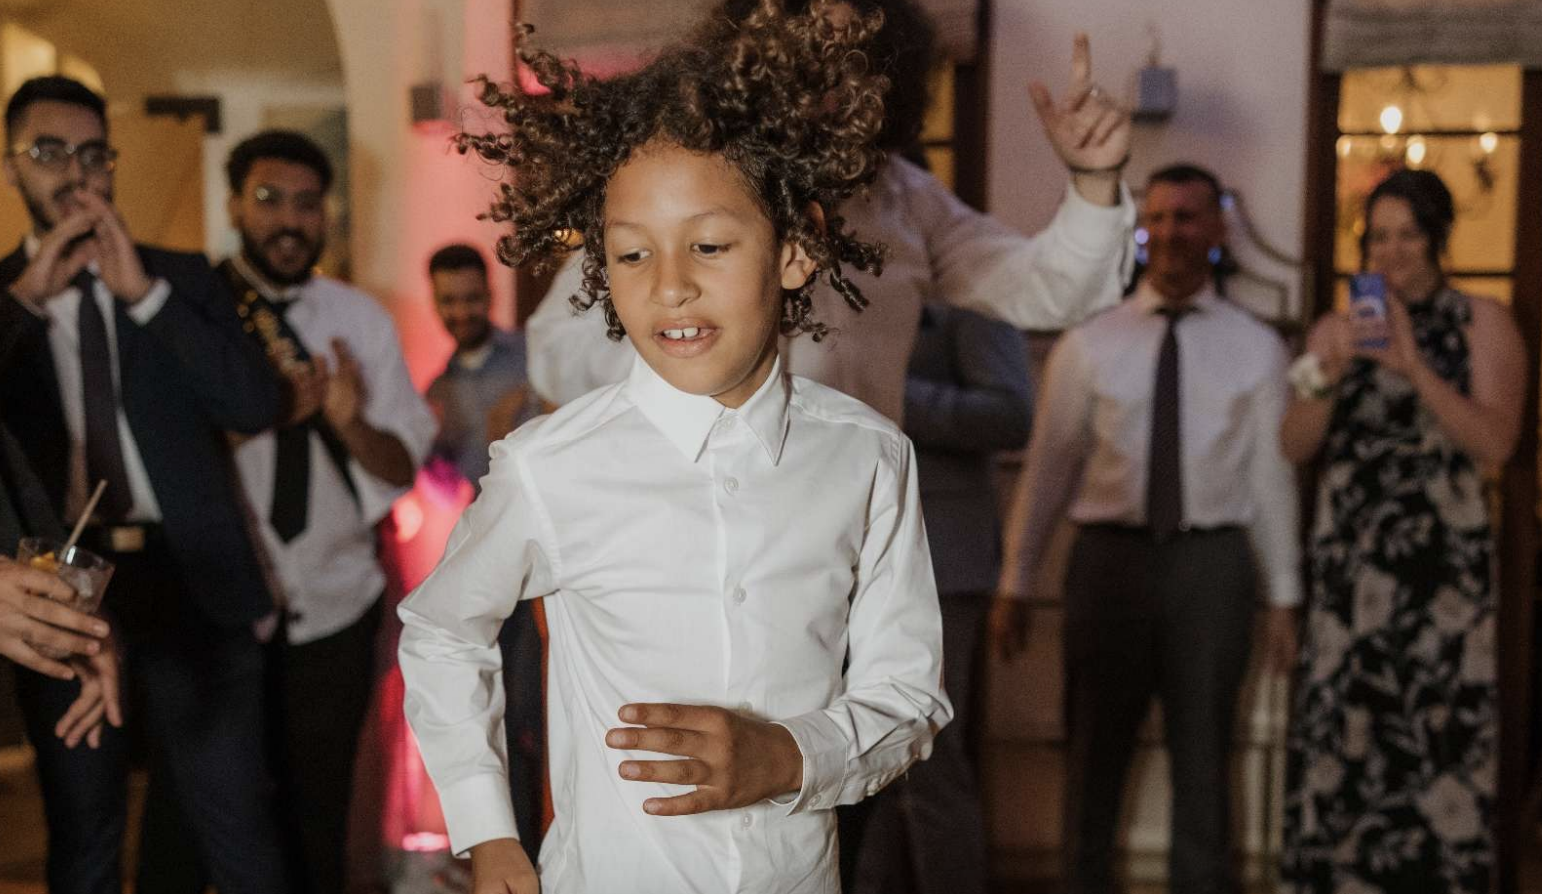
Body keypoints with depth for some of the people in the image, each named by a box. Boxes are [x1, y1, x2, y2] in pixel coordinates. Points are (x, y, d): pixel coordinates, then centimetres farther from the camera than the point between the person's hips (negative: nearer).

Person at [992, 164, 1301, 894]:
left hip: (1211, 565, 0)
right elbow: (1048, 467, 3)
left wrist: (1283, 596, 4)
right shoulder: (1088, 344, 2)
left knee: (1203, 761, 11)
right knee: (1094, 756, 11)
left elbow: (1271, 475, 4)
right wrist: (1015, 586, 4)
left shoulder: (1255, 348, 4)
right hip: (1110, 557, 0)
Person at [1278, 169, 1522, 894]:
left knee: (1437, 738, -4)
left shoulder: (1480, 323, 5)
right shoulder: (1338, 328, 13)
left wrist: (1415, 367, -15)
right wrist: (1327, 377, -11)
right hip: (1346, 563, 3)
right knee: (1339, 738, 2)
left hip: (1443, 568, -3)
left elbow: (1494, 444, -8)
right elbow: (1295, 447, 6)